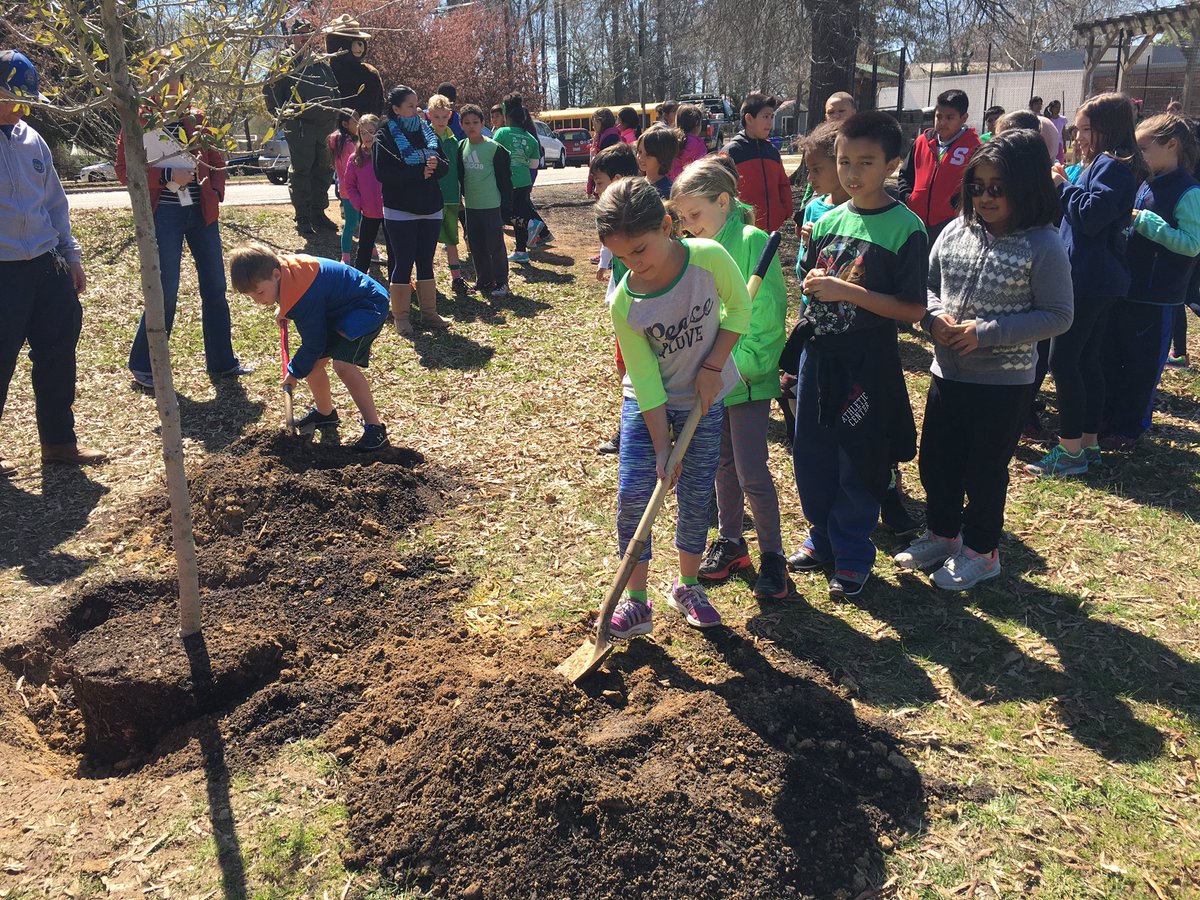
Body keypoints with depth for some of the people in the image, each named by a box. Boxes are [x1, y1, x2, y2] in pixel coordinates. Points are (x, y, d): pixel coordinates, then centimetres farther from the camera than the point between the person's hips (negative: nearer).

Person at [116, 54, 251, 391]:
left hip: (201, 212, 5)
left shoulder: (195, 117, 11)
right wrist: (167, 176, -15)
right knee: (166, 291, -4)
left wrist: (216, 192, 5)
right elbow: (124, 170, -5)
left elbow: (216, 159, 20)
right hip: (163, 215, -5)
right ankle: (142, 365, 11)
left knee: (215, 287, 8)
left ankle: (221, 362, 19)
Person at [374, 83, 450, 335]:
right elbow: (383, 172, -17)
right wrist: (420, 171, -19)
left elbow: (445, 166, 8)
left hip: (430, 210, 5)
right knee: (403, 263, 0)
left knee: (426, 262, 10)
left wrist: (436, 164, -16)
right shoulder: (385, 136, -6)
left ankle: (429, 312, 18)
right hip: (400, 212, -5)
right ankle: (400, 316, 9)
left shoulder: (427, 131, 10)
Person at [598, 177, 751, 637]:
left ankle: (688, 587, 29)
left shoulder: (708, 257, -22)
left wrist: (713, 366, -13)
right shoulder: (623, 303, -21)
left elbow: (739, 308, -4)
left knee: (696, 498, 7)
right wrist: (661, 449, -16)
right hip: (647, 403, 0)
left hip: (704, 398, 1)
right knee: (632, 495, -7)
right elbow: (646, 380, -16)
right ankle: (635, 602, 9)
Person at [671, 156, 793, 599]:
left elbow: (768, 310, -16)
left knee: (752, 472, -4)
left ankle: (772, 555, 15)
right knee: (724, 465, 18)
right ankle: (730, 542, 34)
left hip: (749, 376, -6)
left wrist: (739, 360, -19)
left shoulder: (753, 241, -14)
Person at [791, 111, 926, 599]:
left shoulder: (905, 228, -11)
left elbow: (913, 309, -15)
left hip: (868, 362, -5)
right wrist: (813, 284, -3)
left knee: (858, 463, 6)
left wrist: (847, 291, -20)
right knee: (810, 454, 14)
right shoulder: (828, 220, 6)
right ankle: (822, 539, 34)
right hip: (818, 353, 6)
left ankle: (852, 555, 24)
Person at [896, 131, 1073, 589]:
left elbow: (1058, 316, -12)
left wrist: (986, 332, -21)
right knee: (935, 461, 16)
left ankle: (981, 551, 30)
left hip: (1004, 382, -5)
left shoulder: (1042, 245, -13)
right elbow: (928, 286, 10)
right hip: (947, 372, 5)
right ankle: (941, 534, 39)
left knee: (985, 470, 10)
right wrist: (934, 316, -12)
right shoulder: (956, 231, 0)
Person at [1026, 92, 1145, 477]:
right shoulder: (1106, 164, 17)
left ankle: (1070, 450, -4)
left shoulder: (1112, 165, -13)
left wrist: (1064, 186, -11)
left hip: (1088, 281, -11)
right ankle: (1089, 442, 21)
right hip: (1098, 280, 11)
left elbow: (1091, 215, -22)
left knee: (1063, 360, -9)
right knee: (1087, 360, 14)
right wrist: (1066, 186, 7)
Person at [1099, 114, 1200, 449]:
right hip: (1125, 289, 7)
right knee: (1110, 357, 14)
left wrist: (1146, 221, -23)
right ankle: (1107, 418, 28)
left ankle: (1129, 429, 17)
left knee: (1141, 367, 5)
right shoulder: (1144, 186, 8)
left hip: (1157, 298, -7)